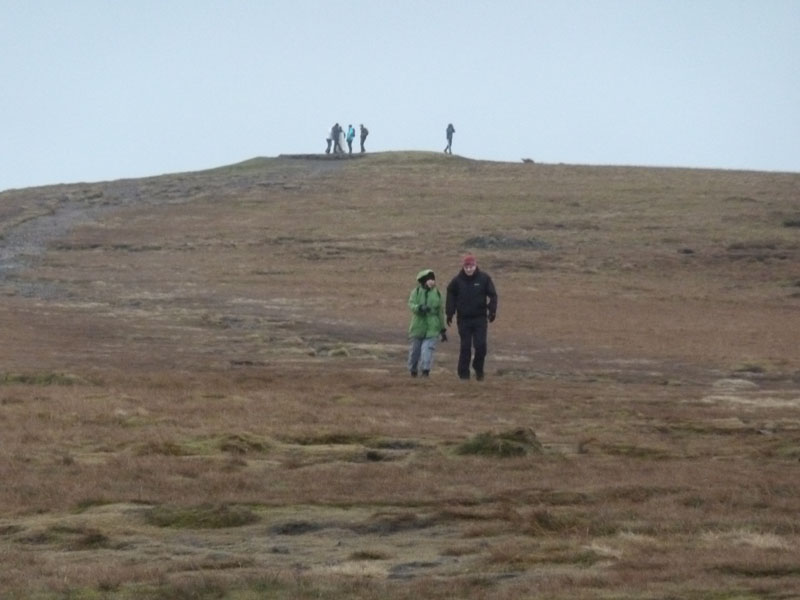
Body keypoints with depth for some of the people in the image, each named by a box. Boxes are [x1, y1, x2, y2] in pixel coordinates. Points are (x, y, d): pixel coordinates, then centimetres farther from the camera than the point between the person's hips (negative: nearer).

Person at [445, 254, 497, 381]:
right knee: (465, 347, 0)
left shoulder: (484, 279, -1)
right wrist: (450, 313, -2)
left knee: (481, 346, -7)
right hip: (464, 319, 0)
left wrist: (492, 311, -6)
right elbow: (451, 297, 6)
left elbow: (492, 295, 3)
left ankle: (478, 368, 16)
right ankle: (463, 374, 7)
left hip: (480, 318, 0)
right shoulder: (457, 280, 0)